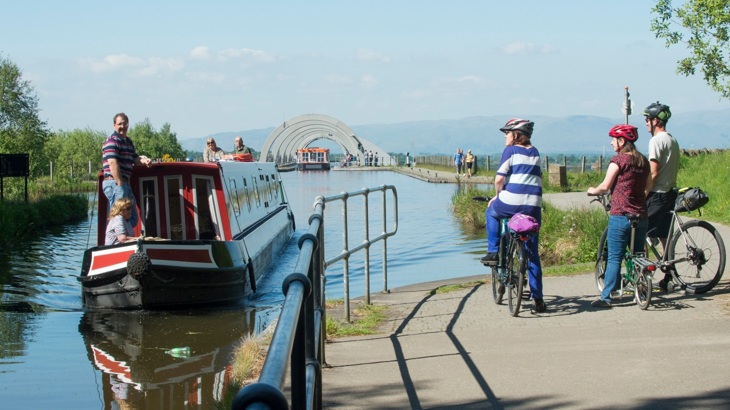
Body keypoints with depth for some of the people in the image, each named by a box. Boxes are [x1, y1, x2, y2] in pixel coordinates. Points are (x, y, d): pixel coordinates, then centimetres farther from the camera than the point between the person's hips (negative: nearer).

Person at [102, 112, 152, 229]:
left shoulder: (128, 141, 20)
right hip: (114, 183, -10)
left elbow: (134, 159, 22)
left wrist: (143, 160, -2)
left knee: (133, 218, 13)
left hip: (124, 183, 10)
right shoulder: (112, 141, -10)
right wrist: (120, 184, -22)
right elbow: (113, 163, -19)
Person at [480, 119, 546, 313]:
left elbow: (499, 179, -6)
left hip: (511, 202, -5)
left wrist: (499, 195, 12)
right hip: (533, 206, 5)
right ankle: (537, 298, 7)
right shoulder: (535, 153, 18)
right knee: (532, 253, 10)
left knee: (492, 212, 32)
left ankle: (493, 251, 22)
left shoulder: (511, 151, 0)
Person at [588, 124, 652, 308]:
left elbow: (605, 186, -10)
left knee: (614, 258, -5)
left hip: (620, 216, -6)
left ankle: (606, 297, -6)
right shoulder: (643, 160, 9)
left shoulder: (618, 160, -9)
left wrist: (592, 190, 9)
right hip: (641, 216, 6)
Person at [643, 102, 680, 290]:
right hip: (670, 193, 9)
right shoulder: (673, 141, 15)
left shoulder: (657, 141, -14)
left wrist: (643, 195, -14)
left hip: (657, 195, -9)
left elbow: (653, 172, -19)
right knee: (664, 236, 12)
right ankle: (669, 276, 13)